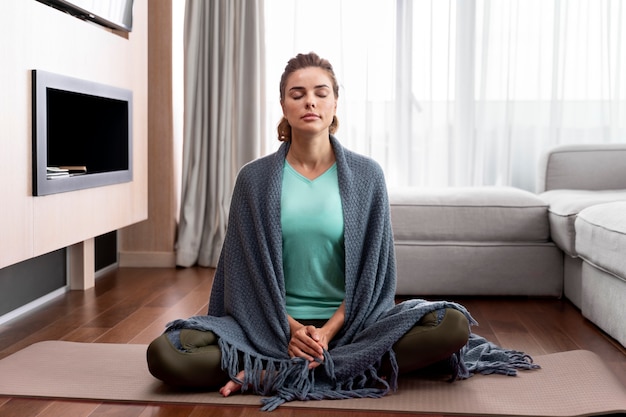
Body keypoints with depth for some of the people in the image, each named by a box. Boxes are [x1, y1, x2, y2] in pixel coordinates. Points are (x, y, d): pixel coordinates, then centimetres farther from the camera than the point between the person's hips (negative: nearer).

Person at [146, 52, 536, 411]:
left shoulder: (366, 175, 1)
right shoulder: (255, 178, 1)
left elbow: (370, 268, -1)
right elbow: (247, 267, 0)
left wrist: (330, 331, -14)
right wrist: (289, 329, -13)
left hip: (350, 321, 1)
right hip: (272, 324, 0)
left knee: (453, 324, -26)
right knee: (165, 353, -24)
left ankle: (271, 374, -23)